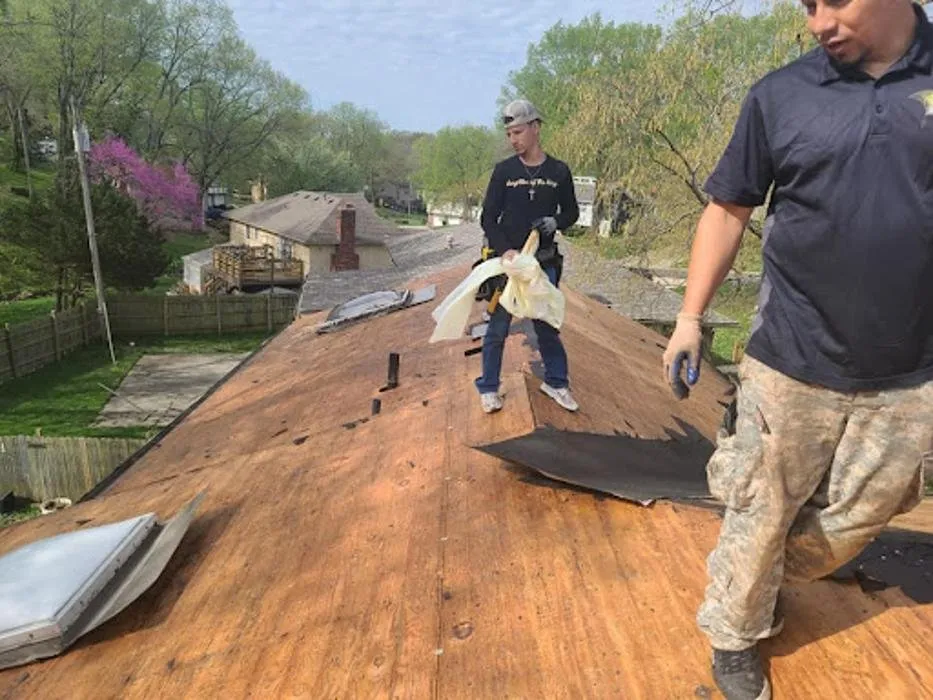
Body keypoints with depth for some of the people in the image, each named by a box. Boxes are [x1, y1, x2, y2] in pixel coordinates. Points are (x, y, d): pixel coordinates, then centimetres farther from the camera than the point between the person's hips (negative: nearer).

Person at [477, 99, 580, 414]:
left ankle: (556, 382, 26)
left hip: (543, 262, 1)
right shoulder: (503, 170, -2)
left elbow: (571, 211, 12)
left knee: (548, 326, 10)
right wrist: (505, 249, -20)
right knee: (498, 327, 4)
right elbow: (488, 218, -4)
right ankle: (489, 388, 17)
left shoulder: (559, 171, 2)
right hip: (506, 260, -1)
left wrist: (555, 222, -11)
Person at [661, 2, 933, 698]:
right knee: (762, 515, 10)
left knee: (852, 522, 17)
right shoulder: (780, 95, -2)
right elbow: (729, 210, 4)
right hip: (792, 365, -1)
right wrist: (690, 317, 0)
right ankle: (735, 636, 32)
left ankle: (771, 583, 44)